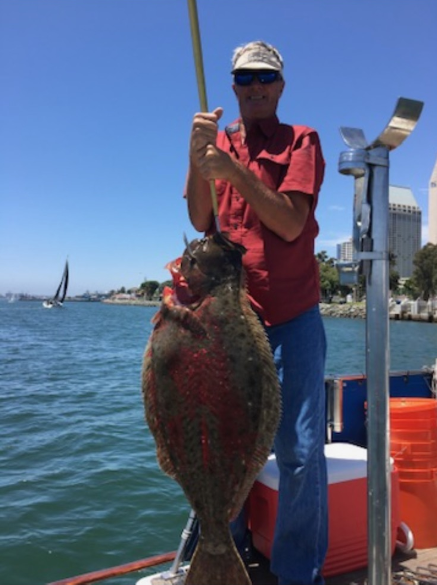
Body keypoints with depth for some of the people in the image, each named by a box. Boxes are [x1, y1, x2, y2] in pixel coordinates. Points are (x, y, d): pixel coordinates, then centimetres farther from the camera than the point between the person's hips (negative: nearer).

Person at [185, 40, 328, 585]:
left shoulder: (300, 140, 4)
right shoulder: (218, 142, 13)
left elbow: (290, 223, -10)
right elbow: (201, 222, 0)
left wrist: (234, 171, -18)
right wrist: (196, 156, -15)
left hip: (293, 316, -2)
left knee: (301, 453, -3)